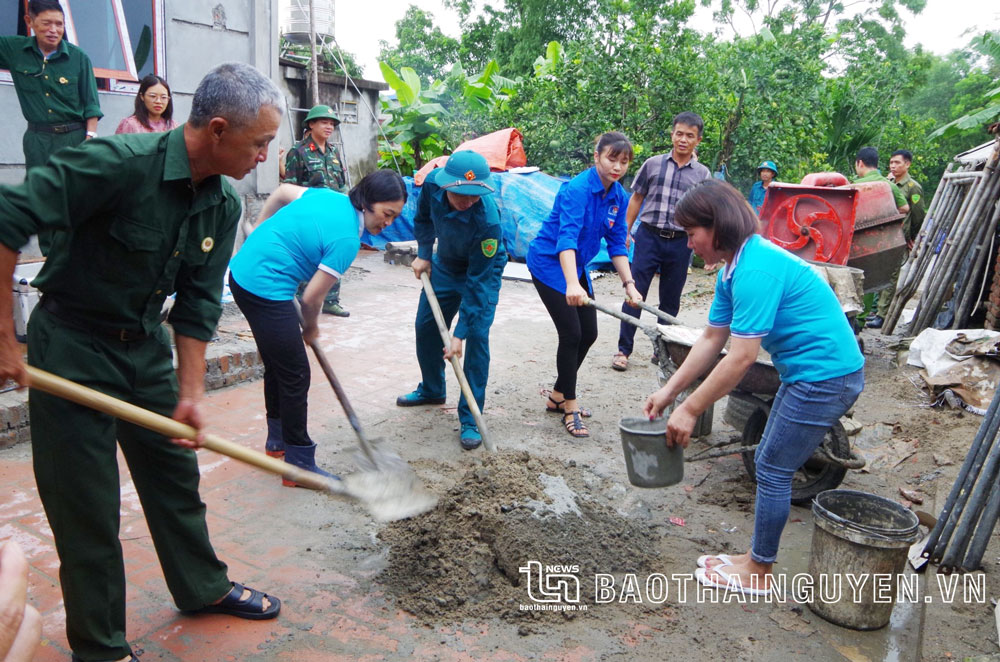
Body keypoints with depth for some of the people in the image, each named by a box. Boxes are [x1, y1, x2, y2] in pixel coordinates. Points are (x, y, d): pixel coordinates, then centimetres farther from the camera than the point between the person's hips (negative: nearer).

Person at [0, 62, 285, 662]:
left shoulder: (224, 206, -3)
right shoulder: (120, 162, -25)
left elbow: (198, 303, 0)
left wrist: (191, 393, -4)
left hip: (146, 345, 7)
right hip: (71, 346, -6)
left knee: (176, 473, 16)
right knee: (87, 503, 3)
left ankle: (204, 587, 36)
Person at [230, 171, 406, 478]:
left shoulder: (331, 196, 5)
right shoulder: (347, 240, -19)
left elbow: (282, 192, 20)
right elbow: (312, 298, -14)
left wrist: (260, 229, 29)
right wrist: (310, 328, 6)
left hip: (242, 272, 10)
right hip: (265, 289, -10)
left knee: (278, 364, 22)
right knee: (295, 374, -2)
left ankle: (277, 438, 39)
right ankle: (299, 465, 7)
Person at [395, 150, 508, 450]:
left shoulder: (487, 220, -40)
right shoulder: (432, 184, -26)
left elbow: (477, 282, -35)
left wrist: (460, 333, -33)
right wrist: (423, 254, -3)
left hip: (483, 270, -5)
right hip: (444, 265, 6)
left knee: (477, 336, -15)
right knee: (426, 327, 13)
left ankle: (471, 419, -5)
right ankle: (431, 390, 37)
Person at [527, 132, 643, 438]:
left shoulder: (618, 196, -2)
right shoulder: (577, 189, -25)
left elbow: (617, 244, 4)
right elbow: (566, 236, -37)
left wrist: (629, 284, -6)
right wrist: (572, 284, -50)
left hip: (576, 267, 8)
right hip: (549, 264, -8)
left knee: (588, 333, 9)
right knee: (571, 333, -10)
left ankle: (558, 396, 27)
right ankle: (570, 407, 6)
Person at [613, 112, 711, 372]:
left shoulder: (702, 174, 6)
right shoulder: (653, 164, 4)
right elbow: (636, 199, 10)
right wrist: (625, 231, 5)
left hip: (680, 243, 1)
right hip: (648, 236, -1)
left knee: (670, 301, 10)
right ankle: (623, 349, 3)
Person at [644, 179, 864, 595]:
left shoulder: (756, 271, -25)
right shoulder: (734, 268, 7)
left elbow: (741, 358, -26)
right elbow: (711, 340, 10)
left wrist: (690, 410, -19)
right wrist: (668, 392, 7)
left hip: (826, 376, -10)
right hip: (809, 374, 10)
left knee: (772, 470, 0)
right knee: (769, 464, 16)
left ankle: (758, 572, 17)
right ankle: (756, 557, 30)